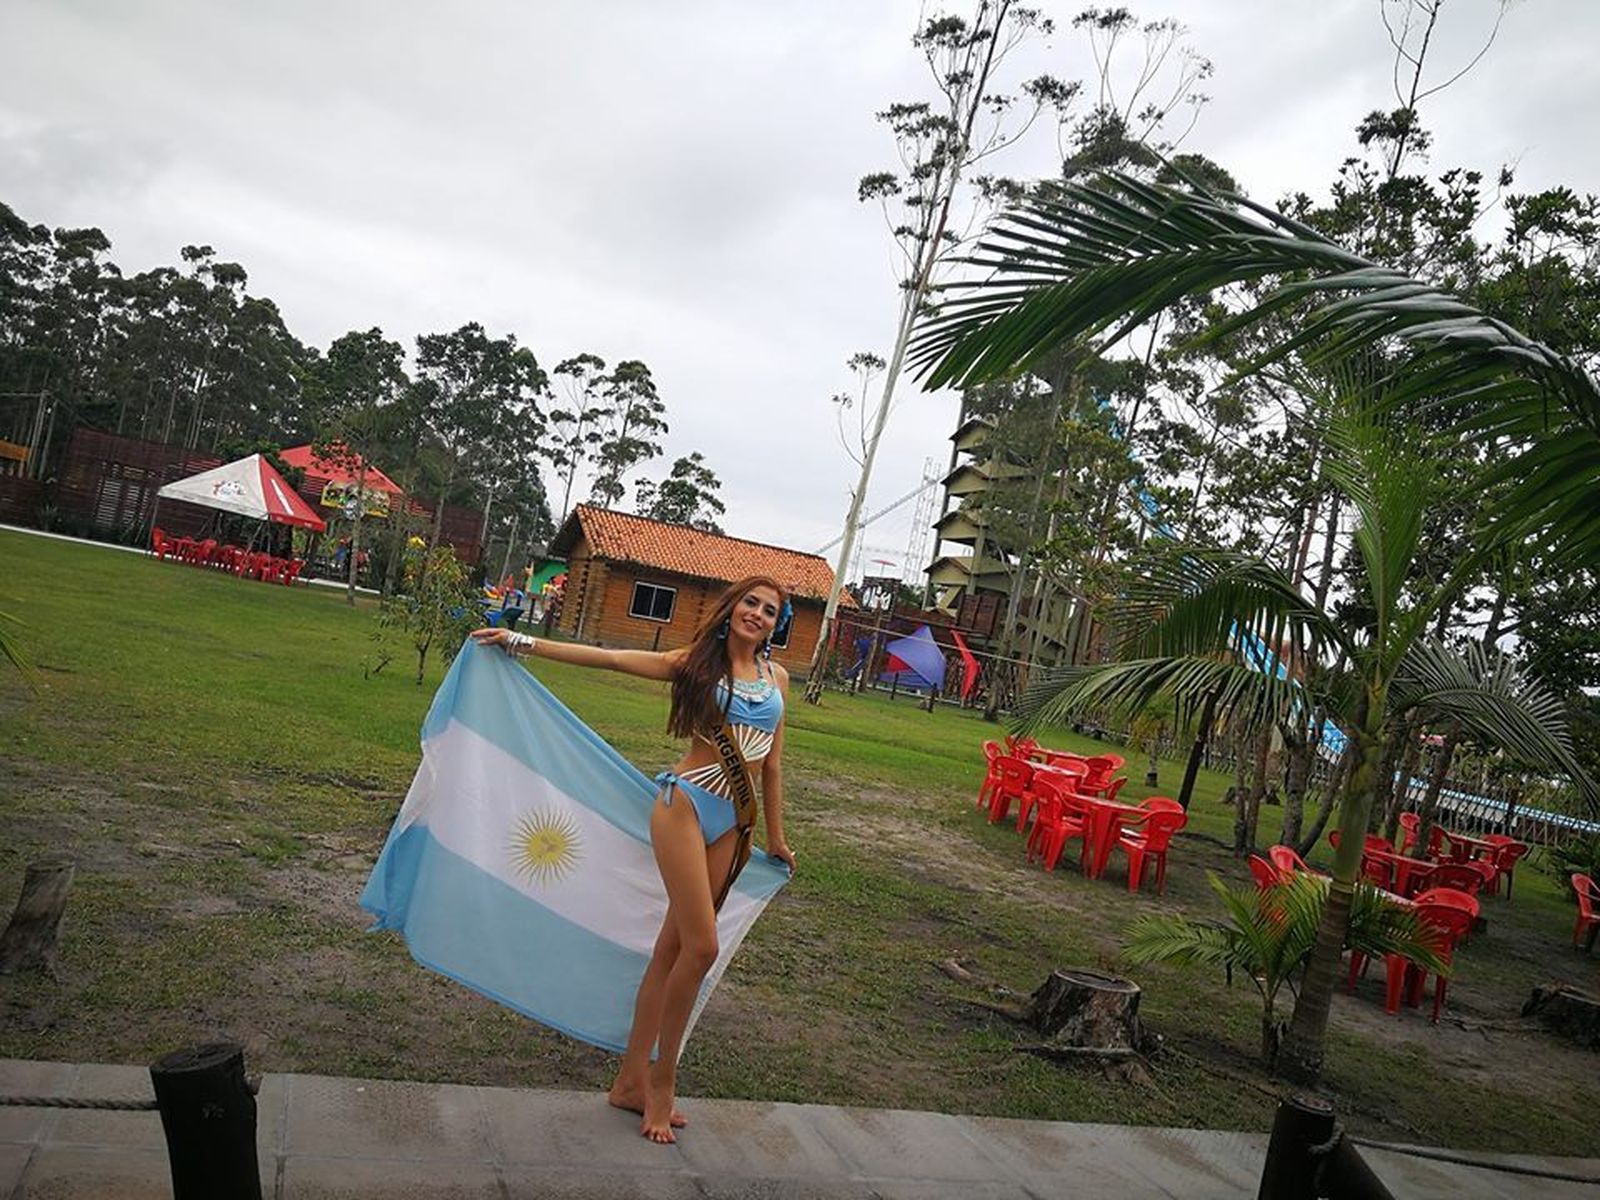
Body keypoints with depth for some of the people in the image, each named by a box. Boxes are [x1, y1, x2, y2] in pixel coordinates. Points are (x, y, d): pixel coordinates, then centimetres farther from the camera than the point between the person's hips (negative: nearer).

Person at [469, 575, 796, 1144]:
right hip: (687, 805, -4)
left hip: (735, 822, 4)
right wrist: (524, 643, -7)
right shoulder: (694, 662, 1)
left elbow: (772, 762, 16)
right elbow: (609, 658, -3)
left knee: (674, 948, 8)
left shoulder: (777, 678, 11)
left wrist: (775, 836, 19)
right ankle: (661, 1081, 9)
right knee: (701, 946, -10)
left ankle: (633, 1080, 18)